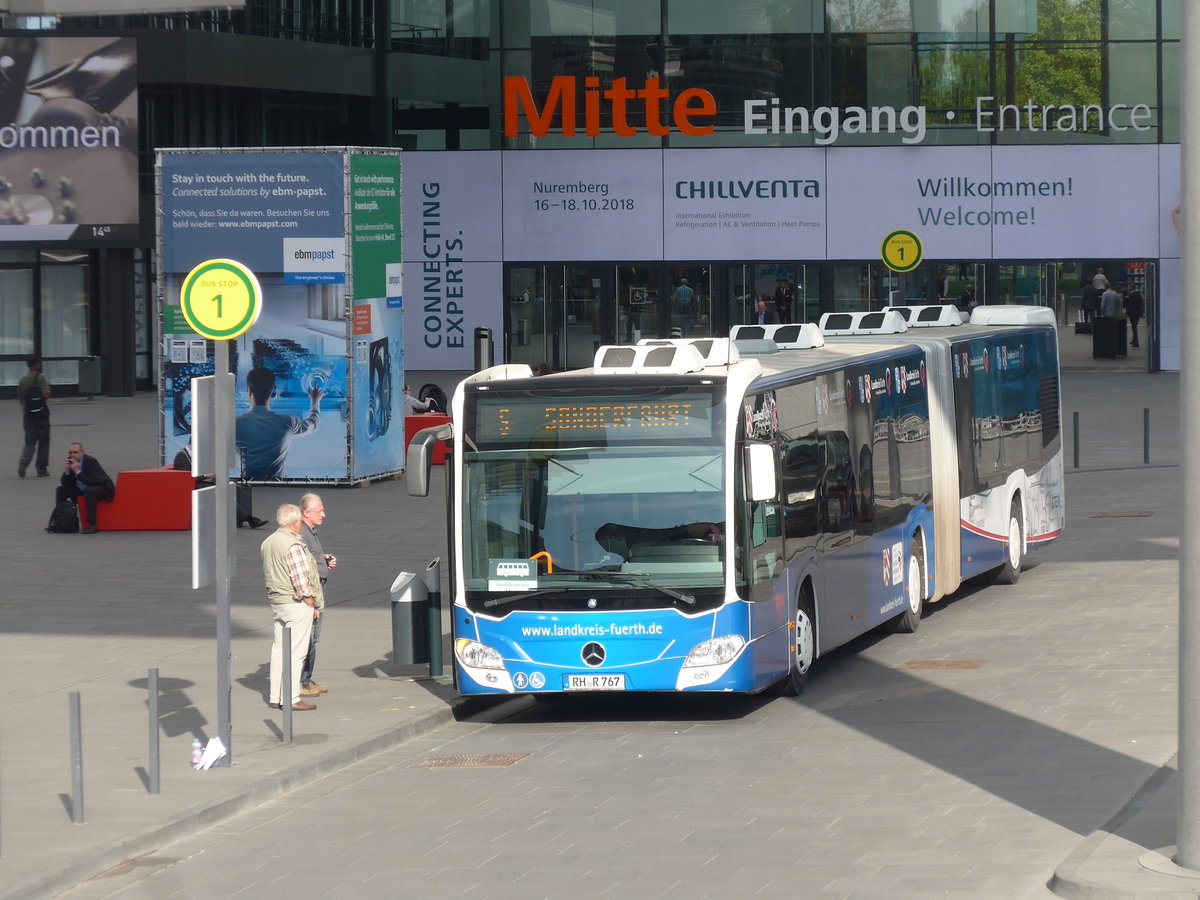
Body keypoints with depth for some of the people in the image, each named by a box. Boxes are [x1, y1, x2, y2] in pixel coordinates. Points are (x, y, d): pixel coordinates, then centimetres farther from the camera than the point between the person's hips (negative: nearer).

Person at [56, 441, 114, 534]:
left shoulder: (91, 461, -22)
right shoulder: (70, 462, -4)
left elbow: (91, 482, -31)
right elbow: (65, 484, -2)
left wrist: (77, 471, -36)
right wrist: (67, 470, -20)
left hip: (102, 489, -7)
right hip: (82, 490, 7)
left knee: (89, 491, -39)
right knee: (60, 490, -1)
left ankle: (92, 525, -37)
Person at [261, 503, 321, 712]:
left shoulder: (267, 543, 10)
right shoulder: (293, 546, -18)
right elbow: (301, 579, -19)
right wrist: (310, 602, -9)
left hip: (275, 601, 9)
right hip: (296, 604, -9)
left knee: (279, 649, 13)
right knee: (295, 652, -5)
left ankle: (275, 696, 17)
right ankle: (291, 698, -4)